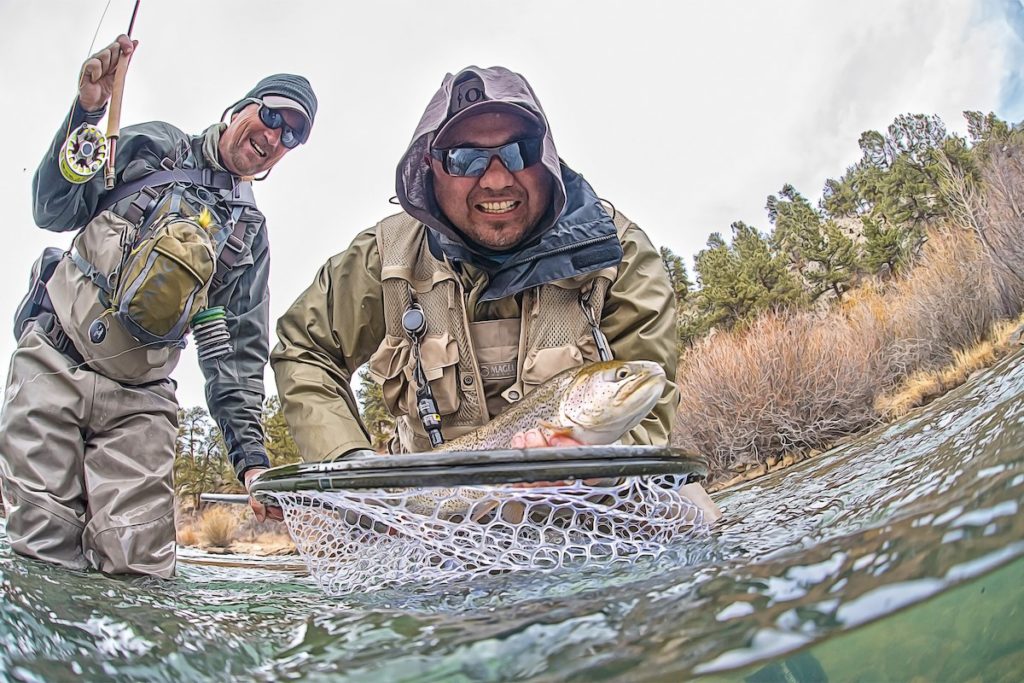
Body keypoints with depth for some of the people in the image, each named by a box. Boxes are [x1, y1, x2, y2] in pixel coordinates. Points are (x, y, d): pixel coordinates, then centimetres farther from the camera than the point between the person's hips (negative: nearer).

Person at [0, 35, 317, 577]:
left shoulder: (249, 233, 10)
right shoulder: (154, 146, 8)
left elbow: (237, 350, 4)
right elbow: (53, 211, 2)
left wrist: (249, 453, -8)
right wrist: (86, 111, -13)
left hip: (140, 399, 1)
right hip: (52, 364, -1)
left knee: (138, 563, -10)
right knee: (45, 546, -4)